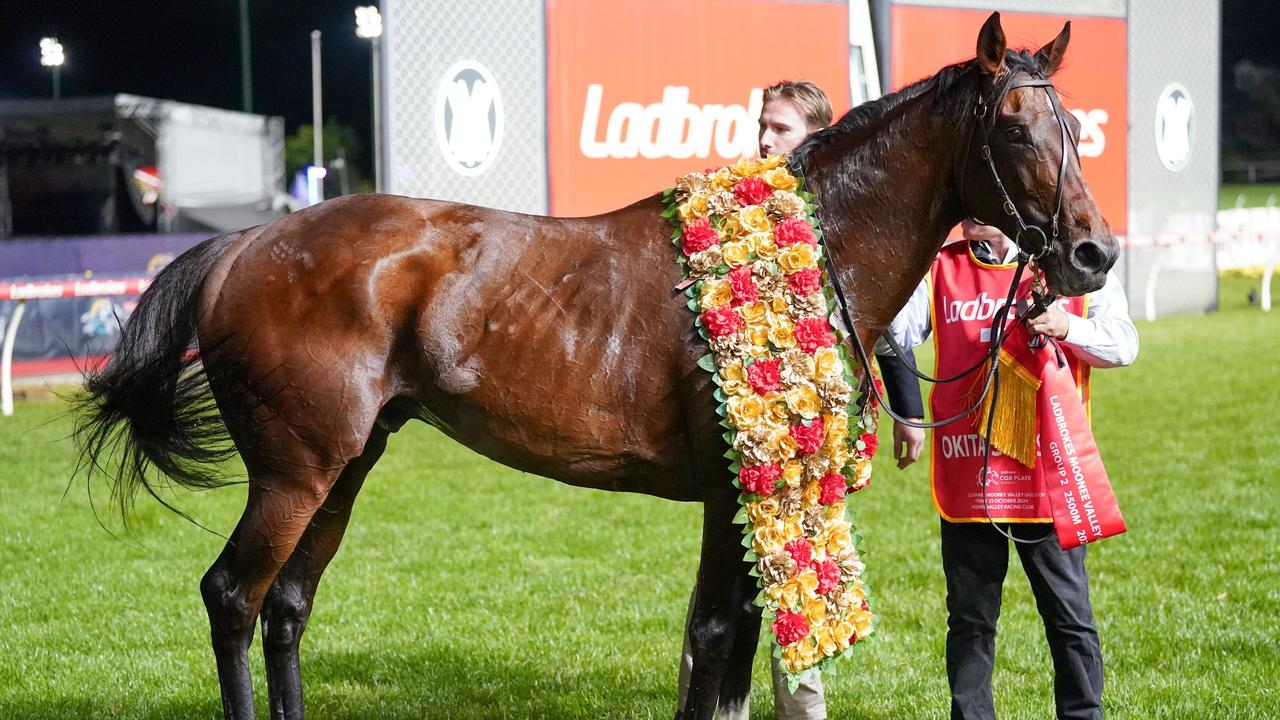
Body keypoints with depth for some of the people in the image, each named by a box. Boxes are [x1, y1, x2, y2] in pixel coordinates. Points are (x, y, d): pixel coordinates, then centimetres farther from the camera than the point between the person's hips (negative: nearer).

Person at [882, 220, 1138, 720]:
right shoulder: (940, 269, 7)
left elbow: (1124, 344, -4)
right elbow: (898, 333, -4)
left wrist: (1068, 329, -21)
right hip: (967, 474, 2)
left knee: (1069, 616, 6)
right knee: (970, 619, 10)